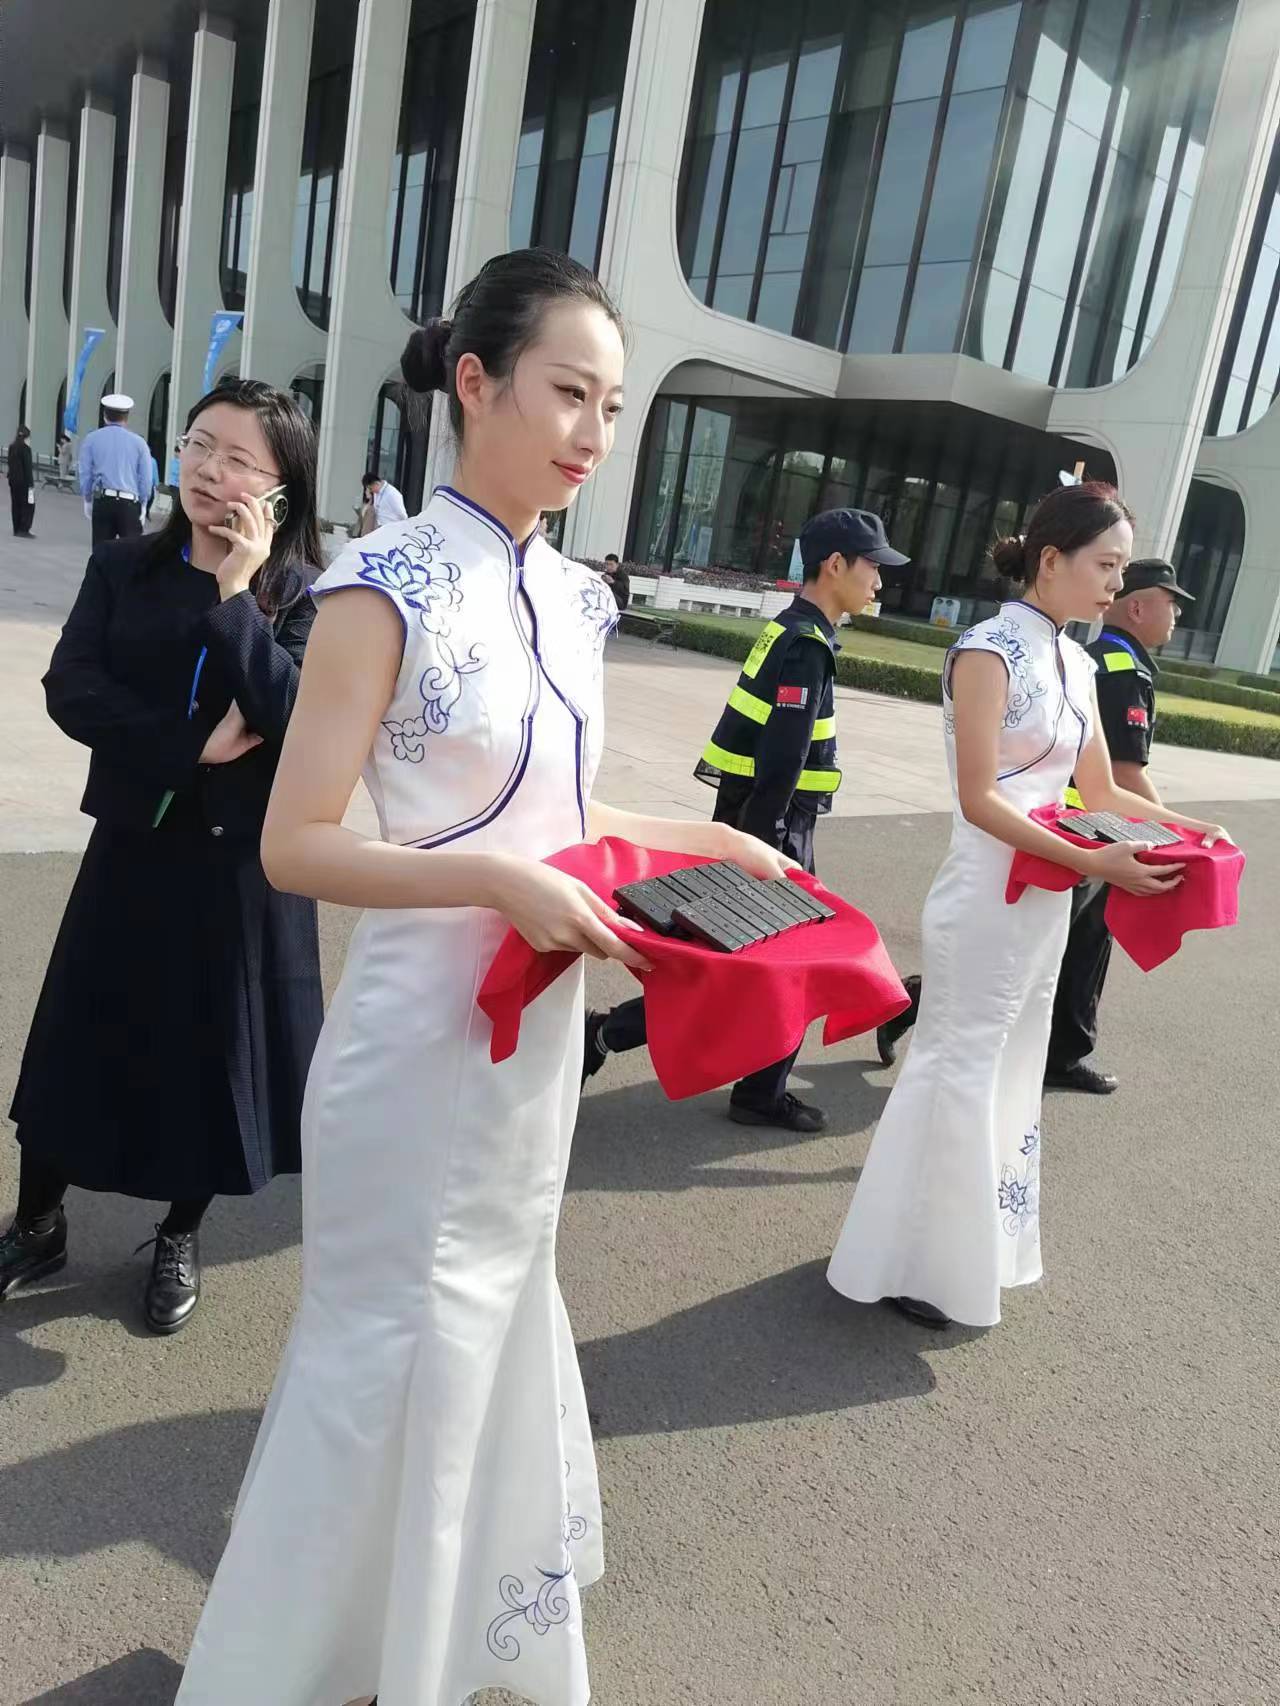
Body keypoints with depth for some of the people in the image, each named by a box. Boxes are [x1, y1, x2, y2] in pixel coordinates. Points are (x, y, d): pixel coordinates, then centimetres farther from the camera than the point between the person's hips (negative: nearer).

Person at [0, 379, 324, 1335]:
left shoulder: (304, 593, -6)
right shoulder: (123, 568, 2)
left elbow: (298, 718, -20)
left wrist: (235, 595, -21)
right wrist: (194, 745, -19)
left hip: (242, 860, -2)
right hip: (133, 845, 2)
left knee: (211, 1045, 9)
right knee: (81, 1035, 11)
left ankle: (180, 1238, 31)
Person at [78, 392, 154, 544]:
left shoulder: (92, 439, 6)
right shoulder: (138, 442, 2)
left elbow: (85, 474, 5)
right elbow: (146, 480, 1)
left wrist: (87, 500, 17)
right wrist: (143, 505, 12)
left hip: (102, 501, 2)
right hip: (129, 503, -2)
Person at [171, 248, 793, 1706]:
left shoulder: (572, 596, 6)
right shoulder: (390, 584, -15)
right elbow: (295, 844, -18)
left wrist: (709, 841, 7)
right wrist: (501, 883, -28)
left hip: (540, 1036, 8)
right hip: (425, 1038, -7)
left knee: (495, 1327, 23)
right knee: (391, 1358, 9)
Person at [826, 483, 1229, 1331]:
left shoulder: (1075, 662, 9)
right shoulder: (990, 650, -15)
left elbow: (1100, 790, 14)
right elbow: (979, 799, -21)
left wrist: (1186, 826, -1)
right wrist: (1091, 862, -26)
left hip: (1047, 900, 8)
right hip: (989, 897, -8)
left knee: (1011, 1070, 17)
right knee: (959, 1070, 2)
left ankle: (966, 1244, 35)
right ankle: (912, 1261, 20)